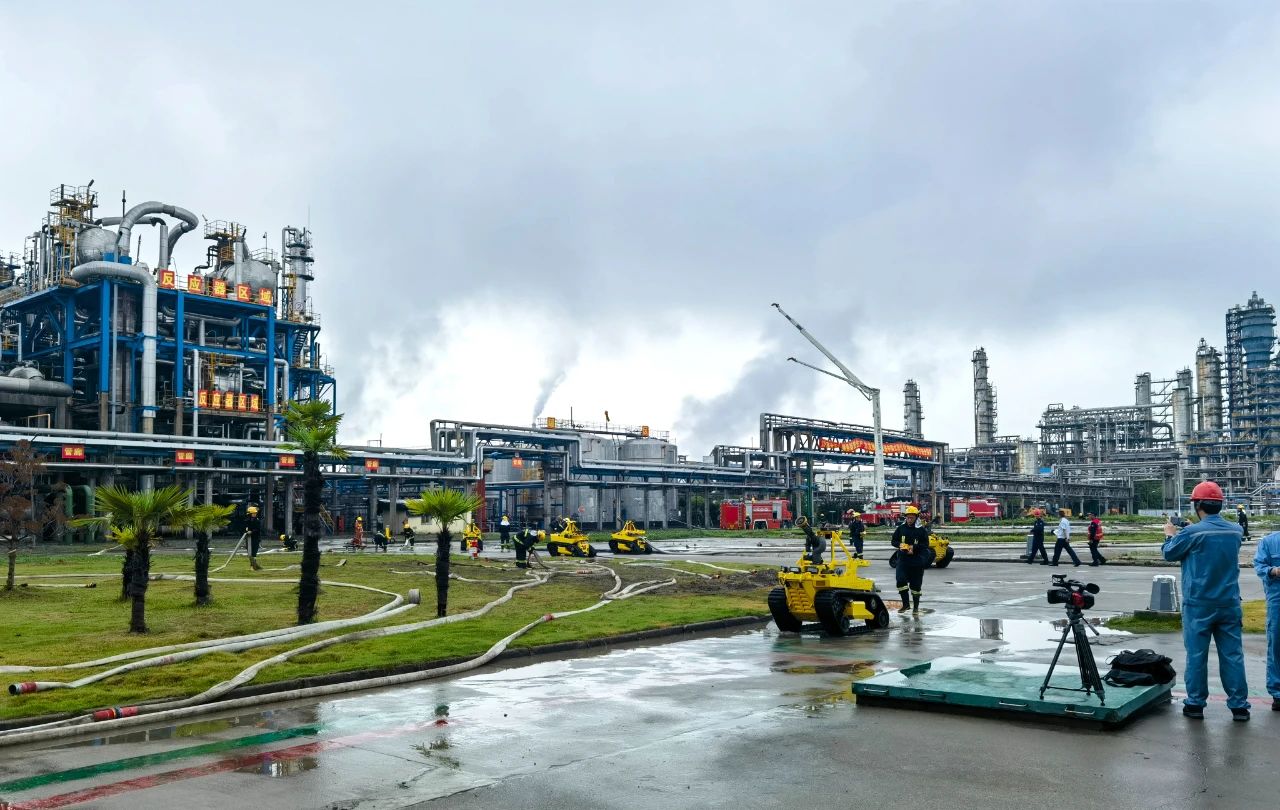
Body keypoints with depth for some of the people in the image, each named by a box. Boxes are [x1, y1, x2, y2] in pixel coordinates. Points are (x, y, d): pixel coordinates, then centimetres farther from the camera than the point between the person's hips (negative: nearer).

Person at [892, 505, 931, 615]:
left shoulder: (922, 530, -3)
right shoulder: (901, 528, 5)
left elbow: (925, 545, -5)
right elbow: (894, 541, 11)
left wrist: (914, 547, -20)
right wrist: (900, 545, -10)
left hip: (917, 561, -2)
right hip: (903, 560, 2)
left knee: (916, 585, 4)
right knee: (901, 581, -11)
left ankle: (916, 607, 17)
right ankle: (905, 603, 6)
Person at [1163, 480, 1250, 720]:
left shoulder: (1192, 533, -15)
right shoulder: (1235, 531, 2)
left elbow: (1169, 554, 1)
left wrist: (1171, 535, 19)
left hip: (1198, 605, -4)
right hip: (1229, 604, 4)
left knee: (1196, 656, 4)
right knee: (1232, 655, 8)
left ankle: (1195, 704, 10)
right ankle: (1239, 705, 12)